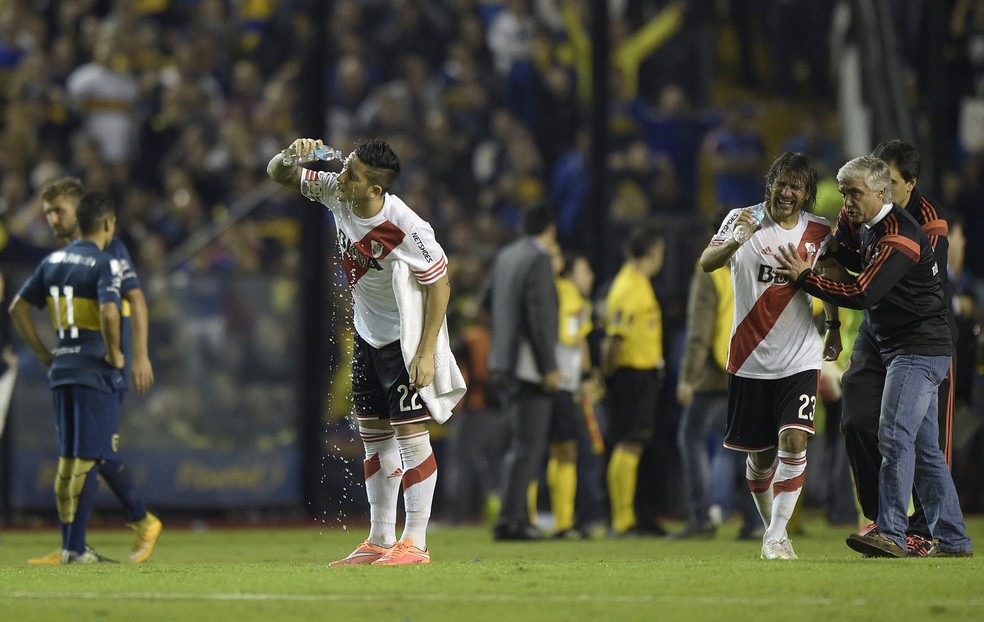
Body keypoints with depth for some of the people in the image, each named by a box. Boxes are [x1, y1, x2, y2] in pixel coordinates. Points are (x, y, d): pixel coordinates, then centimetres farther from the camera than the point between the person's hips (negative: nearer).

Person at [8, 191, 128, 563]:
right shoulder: (104, 265, -11)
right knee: (87, 460, -5)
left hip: (61, 367, 7)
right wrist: (114, 354, -11)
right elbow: (109, 313, -27)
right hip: (96, 371, -7)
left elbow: (18, 307, 12)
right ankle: (76, 548, -7)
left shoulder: (53, 262, 10)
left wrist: (43, 354, 16)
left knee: (67, 459, 12)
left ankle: (68, 546, 14)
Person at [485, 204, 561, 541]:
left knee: (520, 442, 17)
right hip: (528, 367, -9)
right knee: (528, 446, -7)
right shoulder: (539, 260, -14)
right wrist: (549, 367, -17)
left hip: (503, 363, 9)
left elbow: (489, 299, 21)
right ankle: (511, 520, -10)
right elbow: (539, 316, -20)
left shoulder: (505, 256, 11)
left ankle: (517, 516, 18)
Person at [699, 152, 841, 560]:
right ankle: (773, 528, 28)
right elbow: (707, 263, -19)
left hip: (800, 358, 0)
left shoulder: (819, 232, 3)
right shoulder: (743, 220, -4)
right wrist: (737, 238, -36)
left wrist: (834, 329, 19)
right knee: (759, 455, 8)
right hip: (750, 360, 0)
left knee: (793, 442, -17)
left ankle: (776, 537, -14)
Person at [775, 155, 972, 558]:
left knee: (895, 436, -19)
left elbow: (863, 294, -24)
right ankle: (951, 540, 12)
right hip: (904, 350, 10)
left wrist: (804, 277, -14)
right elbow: (870, 266, 32)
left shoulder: (898, 237, -19)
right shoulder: (869, 228, 12)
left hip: (920, 350, -10)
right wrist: (837, 251, 12)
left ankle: (890, 532, -24)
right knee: (924, 447, 10)